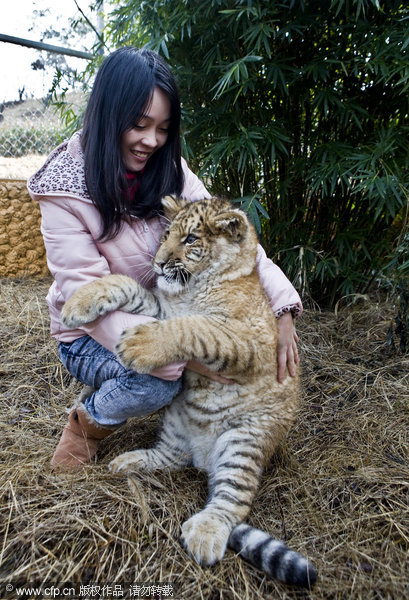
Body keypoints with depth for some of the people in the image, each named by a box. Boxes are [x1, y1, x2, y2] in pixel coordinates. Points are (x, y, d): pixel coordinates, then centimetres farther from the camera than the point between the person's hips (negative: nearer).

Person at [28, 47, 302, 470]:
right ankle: (88, 419, 0)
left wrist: (281, 305, -30)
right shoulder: (66, 189, -21)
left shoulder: (167, 169, -7)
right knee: (156, 380, -33)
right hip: (91, 336, -4)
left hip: (159, 314, 5)